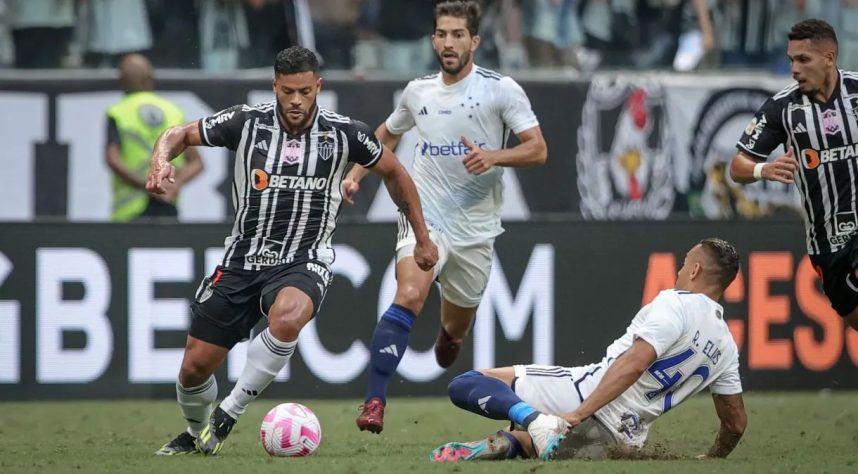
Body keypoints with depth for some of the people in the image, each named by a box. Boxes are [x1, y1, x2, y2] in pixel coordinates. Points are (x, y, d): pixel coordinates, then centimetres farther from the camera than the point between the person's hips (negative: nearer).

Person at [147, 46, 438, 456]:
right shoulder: (246, 122, -6)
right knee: (195, 364, -1)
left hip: (303, 263, -2)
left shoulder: (343, 133, -5)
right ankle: (196, 433, 34)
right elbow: (179, 135, 5)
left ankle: (228, 414, -20)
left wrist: (423, 238, 16)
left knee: (287, 316, -37)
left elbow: (393, 173, 11)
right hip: (242, 261, 2)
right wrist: (161, 162, -19)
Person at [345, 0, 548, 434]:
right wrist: (356, 174, 15)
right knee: (408, 297, -27)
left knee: (455, 329, 13)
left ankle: (445, 345, 53)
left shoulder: (501, 89, -3)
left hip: (476, 230, 0)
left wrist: (493, 157, -24)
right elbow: (386, 134, 27)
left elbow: (537, 150, -8)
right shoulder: (418, 91, 7)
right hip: (424, 218, 0)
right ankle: (374, 402, -31)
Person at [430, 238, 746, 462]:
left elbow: (634, 363, -20)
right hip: (624, 440, 7)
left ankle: (533, 419, -33)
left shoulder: (676, 303, -7)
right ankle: (509, 444, -5)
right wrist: (714, 459, 41)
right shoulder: (726, 348, 15)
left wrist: (579, 413, -26)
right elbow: (736, 423, 20)